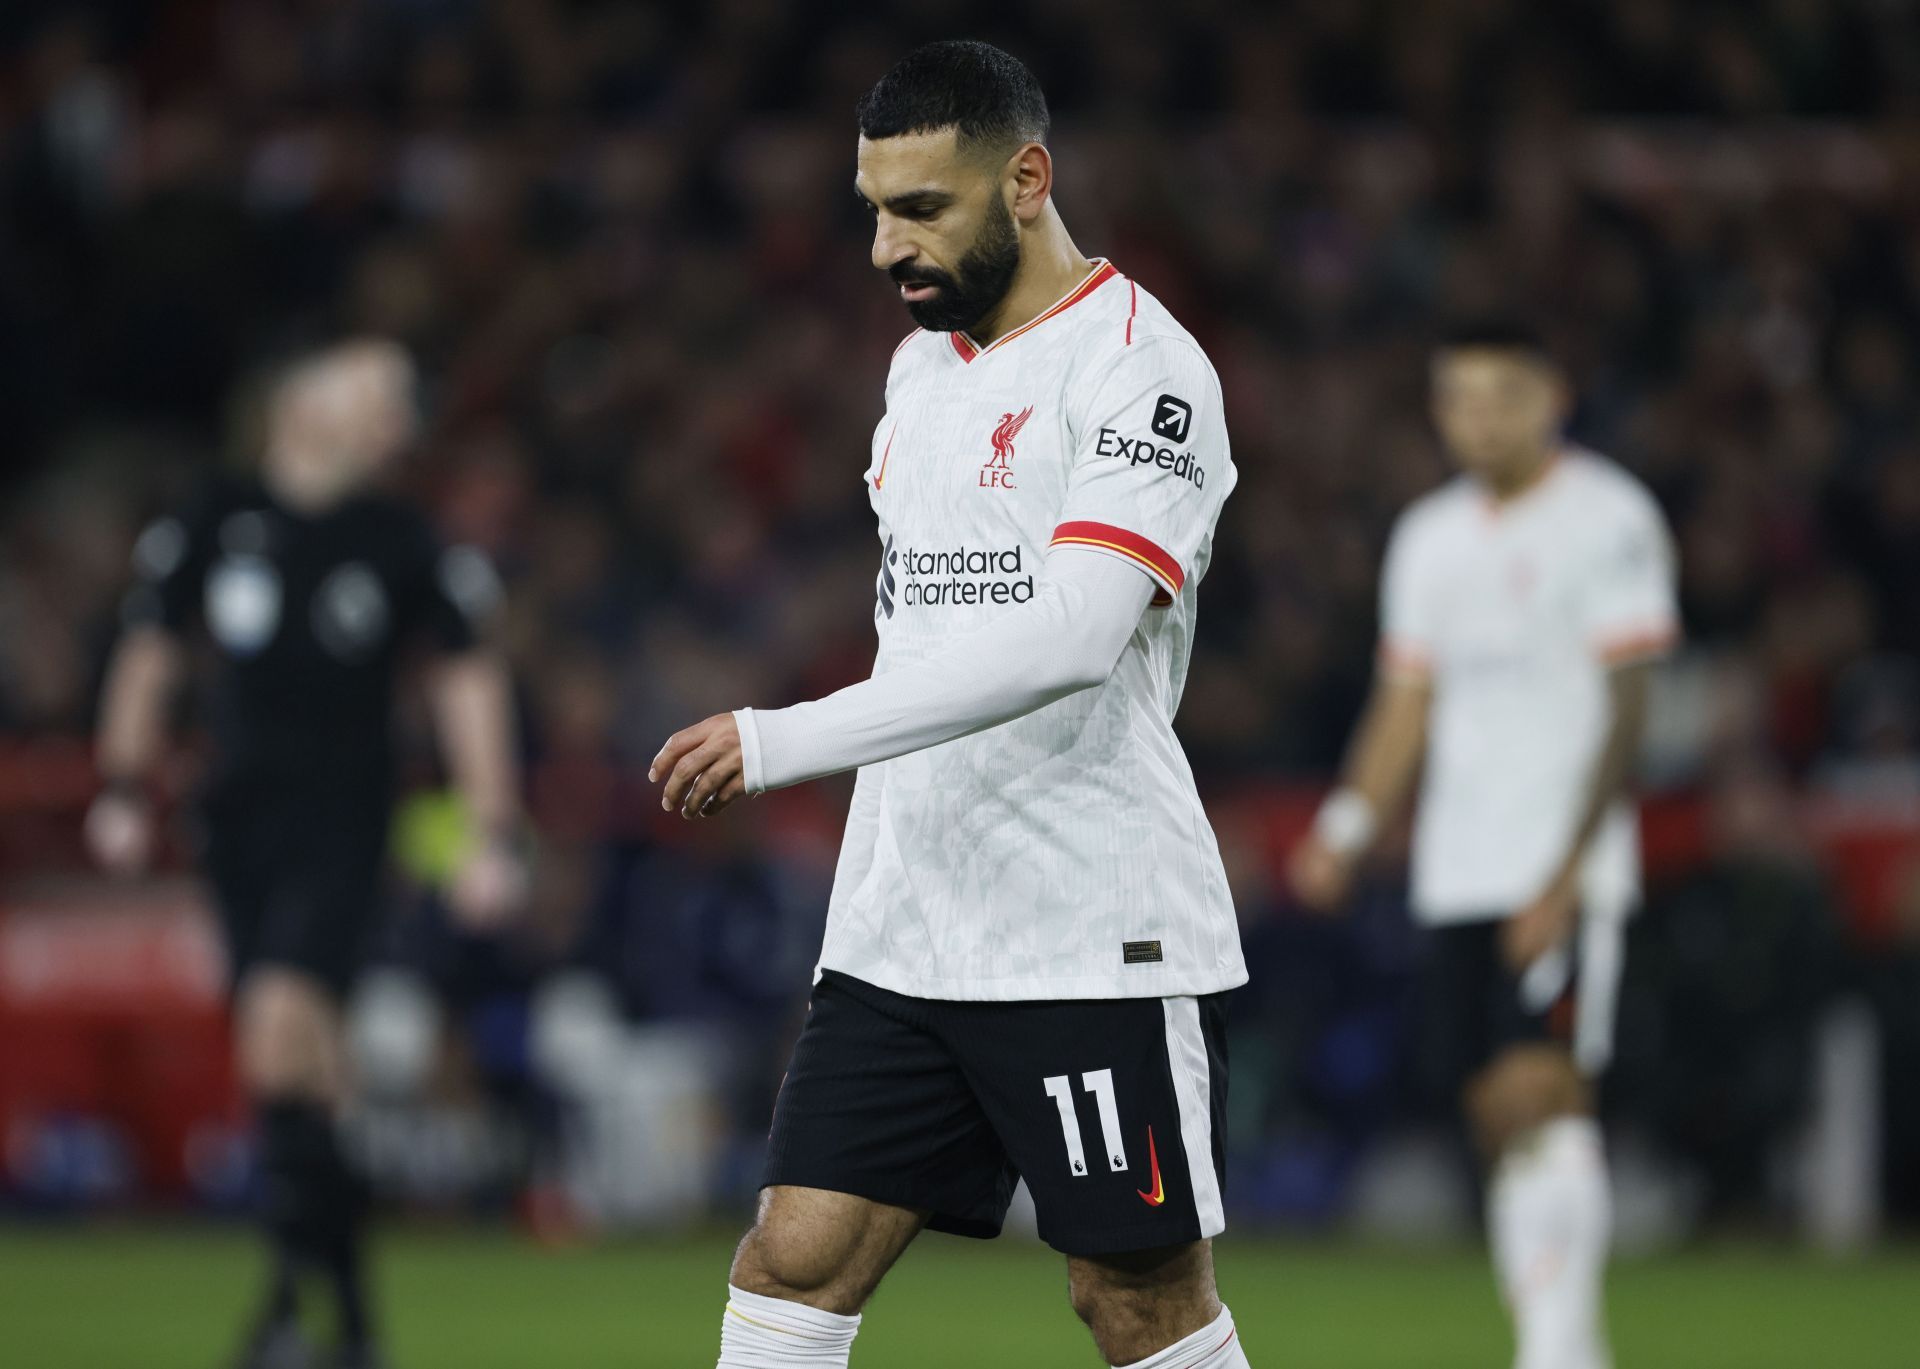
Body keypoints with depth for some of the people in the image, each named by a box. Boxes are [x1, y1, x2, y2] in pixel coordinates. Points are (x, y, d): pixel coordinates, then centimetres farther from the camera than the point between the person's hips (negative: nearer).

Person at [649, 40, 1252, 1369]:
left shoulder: (1139, 367, -13)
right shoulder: (922, 363, 15)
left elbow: (1069, 638, -26)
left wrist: (788, 741, -29)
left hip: (1096, 935, -7)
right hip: (900, 933, 8)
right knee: (794, 1260, -1)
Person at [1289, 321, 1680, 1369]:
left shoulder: (1607, 519, -6)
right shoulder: (1430, 538, 15)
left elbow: (1624, 714, -10)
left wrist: (1565, 877, -17)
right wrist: (1345, 831, 2)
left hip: (1567, 872, -6)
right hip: (1458, 877, 6)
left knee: (1541, 1089, -18)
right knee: (1499, 1115, 4)